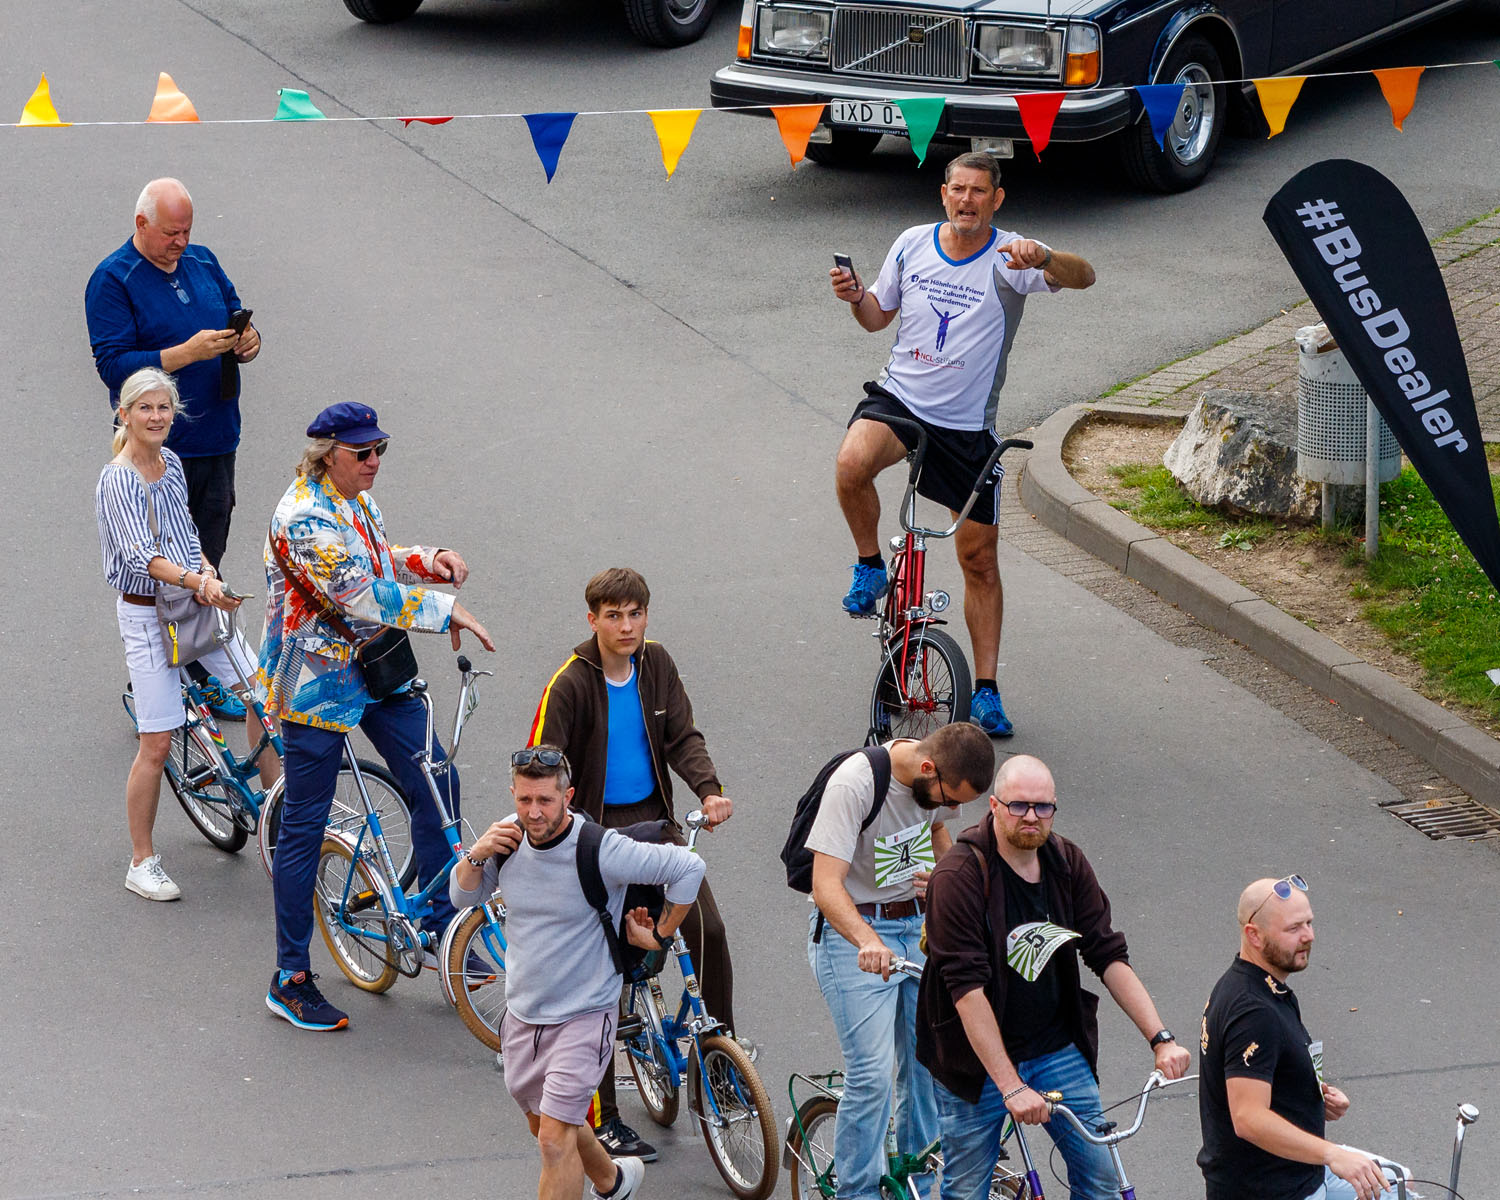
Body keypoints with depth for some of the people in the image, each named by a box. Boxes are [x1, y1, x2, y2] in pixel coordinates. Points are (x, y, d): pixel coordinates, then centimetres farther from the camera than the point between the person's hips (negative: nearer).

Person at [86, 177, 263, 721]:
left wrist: (248, 342, -5)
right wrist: (188, 353, -24)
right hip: (158, 452, -6)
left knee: (207, 568, 14)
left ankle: (207, 679, 24)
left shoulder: (203, 263, 11)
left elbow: (238, 323, 19)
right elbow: (114, 365, -17)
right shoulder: (112, 281, -9)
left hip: (215, 442, 6)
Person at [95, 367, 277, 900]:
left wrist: (208, 571, -3)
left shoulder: (171, 463, 7)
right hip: (146, 614, -7)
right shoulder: (118, 479, -16)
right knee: (156, 744, -5)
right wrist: (197, 581, -38)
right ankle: (142, 863, 8)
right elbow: (140, 555, -25)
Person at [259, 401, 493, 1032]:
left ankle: (442, 931, 20)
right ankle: (290, 980, 8)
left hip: (374, 670, 9)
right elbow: (361, 596, -29)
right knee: (304, 826, 0)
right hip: (316, 683, -9)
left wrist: (423, 560, 1)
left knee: (437, 783, 6)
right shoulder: (304, 517, -24)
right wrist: (445, 610, -22)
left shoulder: (356, 499, 6)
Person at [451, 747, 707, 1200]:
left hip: (583, 1016, -7)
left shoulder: (599, 851, -24)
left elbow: (689, 868, -18)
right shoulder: (509, 836, -6)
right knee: (544, 1123, 24)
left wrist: (659, 936, -9)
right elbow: (463, 896, 7)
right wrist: (477, 855, -13)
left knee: (555, 1138, -15)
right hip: (523, 1013, 7)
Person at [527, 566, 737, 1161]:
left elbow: (682, 736, 1)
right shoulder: (571, 684, -14)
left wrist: (709, 788, -17)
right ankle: (602, 1117, 6)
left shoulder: (656, 665, 0)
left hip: (655, 819, 4)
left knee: (707, 928, -13)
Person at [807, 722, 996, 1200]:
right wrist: (868, 942, -47)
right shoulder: (853, 785, -26)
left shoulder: (941, 775, -4)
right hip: (850, 931, -7)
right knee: (871, 1075, -13)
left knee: (928, 1062, 7)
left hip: (916, 925, 7)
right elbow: (826, 885, -31)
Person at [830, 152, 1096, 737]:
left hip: (968, 426, -1)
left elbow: (1082, 276, -27)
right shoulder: (912, 245, 0)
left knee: (980, 561, 5)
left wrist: (1043, 258, -49)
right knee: (852, 464, -33)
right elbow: (878, 316, 14)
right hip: (899, 398, 1)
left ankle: (986, 689, 17)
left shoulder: (1009, 257, -11)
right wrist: (855, 297, -10)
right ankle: (870, 567, -7)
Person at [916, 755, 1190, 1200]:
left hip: (1058, 1050, 4)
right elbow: (967, 989, -24)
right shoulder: (959, 877, -19)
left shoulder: (1067, 863, -1)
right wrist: (1011, 1088, -30)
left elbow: (1109, 955, 0)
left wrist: (1161, 1040, -11)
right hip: (978, 1059, -4)